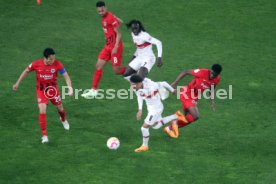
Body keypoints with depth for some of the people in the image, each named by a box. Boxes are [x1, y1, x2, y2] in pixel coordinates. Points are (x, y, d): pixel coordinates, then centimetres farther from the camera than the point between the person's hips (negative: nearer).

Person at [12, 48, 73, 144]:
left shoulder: (57, 64, -22)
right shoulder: (36, 64, -20)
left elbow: (66, 76, -19)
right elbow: (26, 71, -3)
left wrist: (70, 88, -34)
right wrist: (17, 83, 4)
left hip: (53, 89, 1)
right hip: (41, 90, -1)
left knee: (60, 108, 16)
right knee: (42, 111, -15)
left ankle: (64, 120, 54)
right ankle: (44, 135, -4)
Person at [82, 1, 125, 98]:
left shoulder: (110, 18, -20)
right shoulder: (104, 17, 6)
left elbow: (119, 33, -19)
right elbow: (120, 22, 18)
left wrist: (116, 47, -24)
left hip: (115, 46, -9)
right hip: (108, 46, 9)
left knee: (116, 70, -4)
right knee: (98, 66, 4)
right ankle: (94, 90, 9)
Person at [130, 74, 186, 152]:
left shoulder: (150, 86, -35)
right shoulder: (137, 88, -17)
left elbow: (164, 84, -17)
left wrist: (172, 90, 2)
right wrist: (140, 110, 2)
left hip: (156, 109, -8)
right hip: (150, 108, 8)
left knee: (144, 127, -4)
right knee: (156, 126, 26)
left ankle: (144, 146, 19)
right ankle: (176, 116, 36)